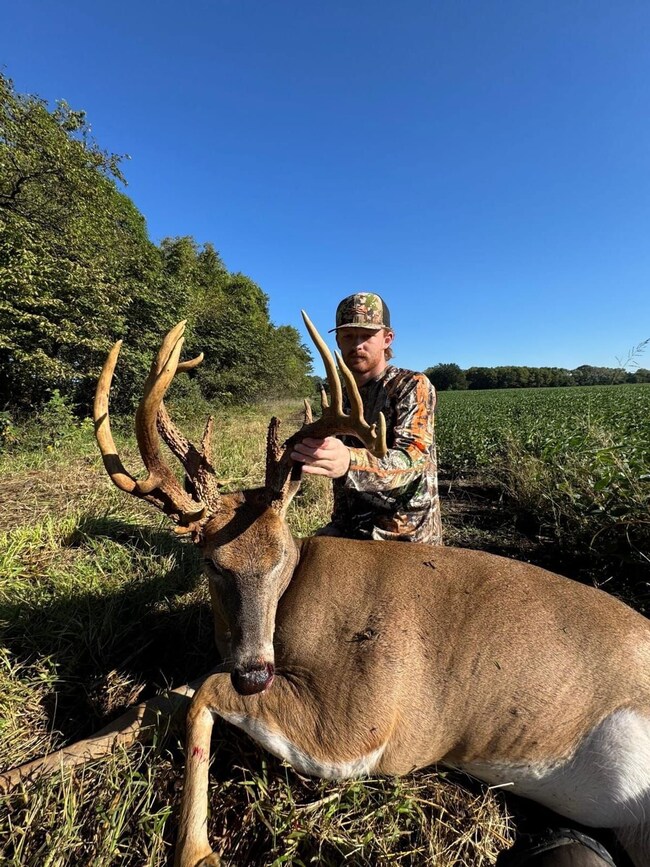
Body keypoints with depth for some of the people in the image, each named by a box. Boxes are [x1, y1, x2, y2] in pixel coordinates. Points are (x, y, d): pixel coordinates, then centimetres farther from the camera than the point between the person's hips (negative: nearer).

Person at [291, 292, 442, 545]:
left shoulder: (413, 386, -11)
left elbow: (410, 460, -28)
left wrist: (348, 462, -45)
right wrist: (338, 525, 7)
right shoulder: (342, 399, 8)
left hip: (406, 538, -5)